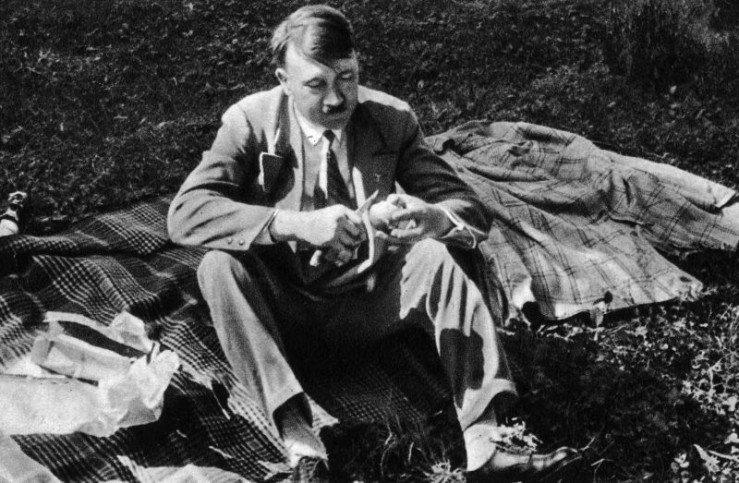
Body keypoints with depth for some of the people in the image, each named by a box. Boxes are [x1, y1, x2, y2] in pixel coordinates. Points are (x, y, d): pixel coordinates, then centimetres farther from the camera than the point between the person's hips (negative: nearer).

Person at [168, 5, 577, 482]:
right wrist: (293, 224, -37)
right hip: (282, 305, -1)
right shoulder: (251, 121, -10)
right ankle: (300, 442, -34)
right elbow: (184, 213, -23)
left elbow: (472, 210, -6)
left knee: (441, 255, -25)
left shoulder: (392, 118, -5)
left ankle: (483, 442, -30)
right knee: (219, 265, -29)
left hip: (368, 300, 1)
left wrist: (432, 219, -32)